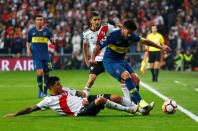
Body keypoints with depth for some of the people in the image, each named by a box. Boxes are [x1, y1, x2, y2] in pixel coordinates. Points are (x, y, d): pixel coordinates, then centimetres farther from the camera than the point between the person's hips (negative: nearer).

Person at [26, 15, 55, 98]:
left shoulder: (47, 31, 4)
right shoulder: (31, 31, 6)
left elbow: (53, 41, 6)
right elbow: (28, 42, 17)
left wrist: (53, 41, -18)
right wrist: (28, 50, 0)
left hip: (45, 55, 1)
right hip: (36, 56, -1)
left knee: (46, 73, 3)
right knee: (40, 73, -15)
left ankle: (45, 92, 19)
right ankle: (40, 90, 5)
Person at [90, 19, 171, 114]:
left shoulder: (132, 36, -4)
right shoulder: (113, 36, -21)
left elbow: (145, 41, 13)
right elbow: (97, 47, -19)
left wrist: (161, 47, 17)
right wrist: (92, 59, -35)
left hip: (122, 61, 7)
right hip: (110, 62, -7)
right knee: (126, 75, -29)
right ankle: (141, 103, -34)